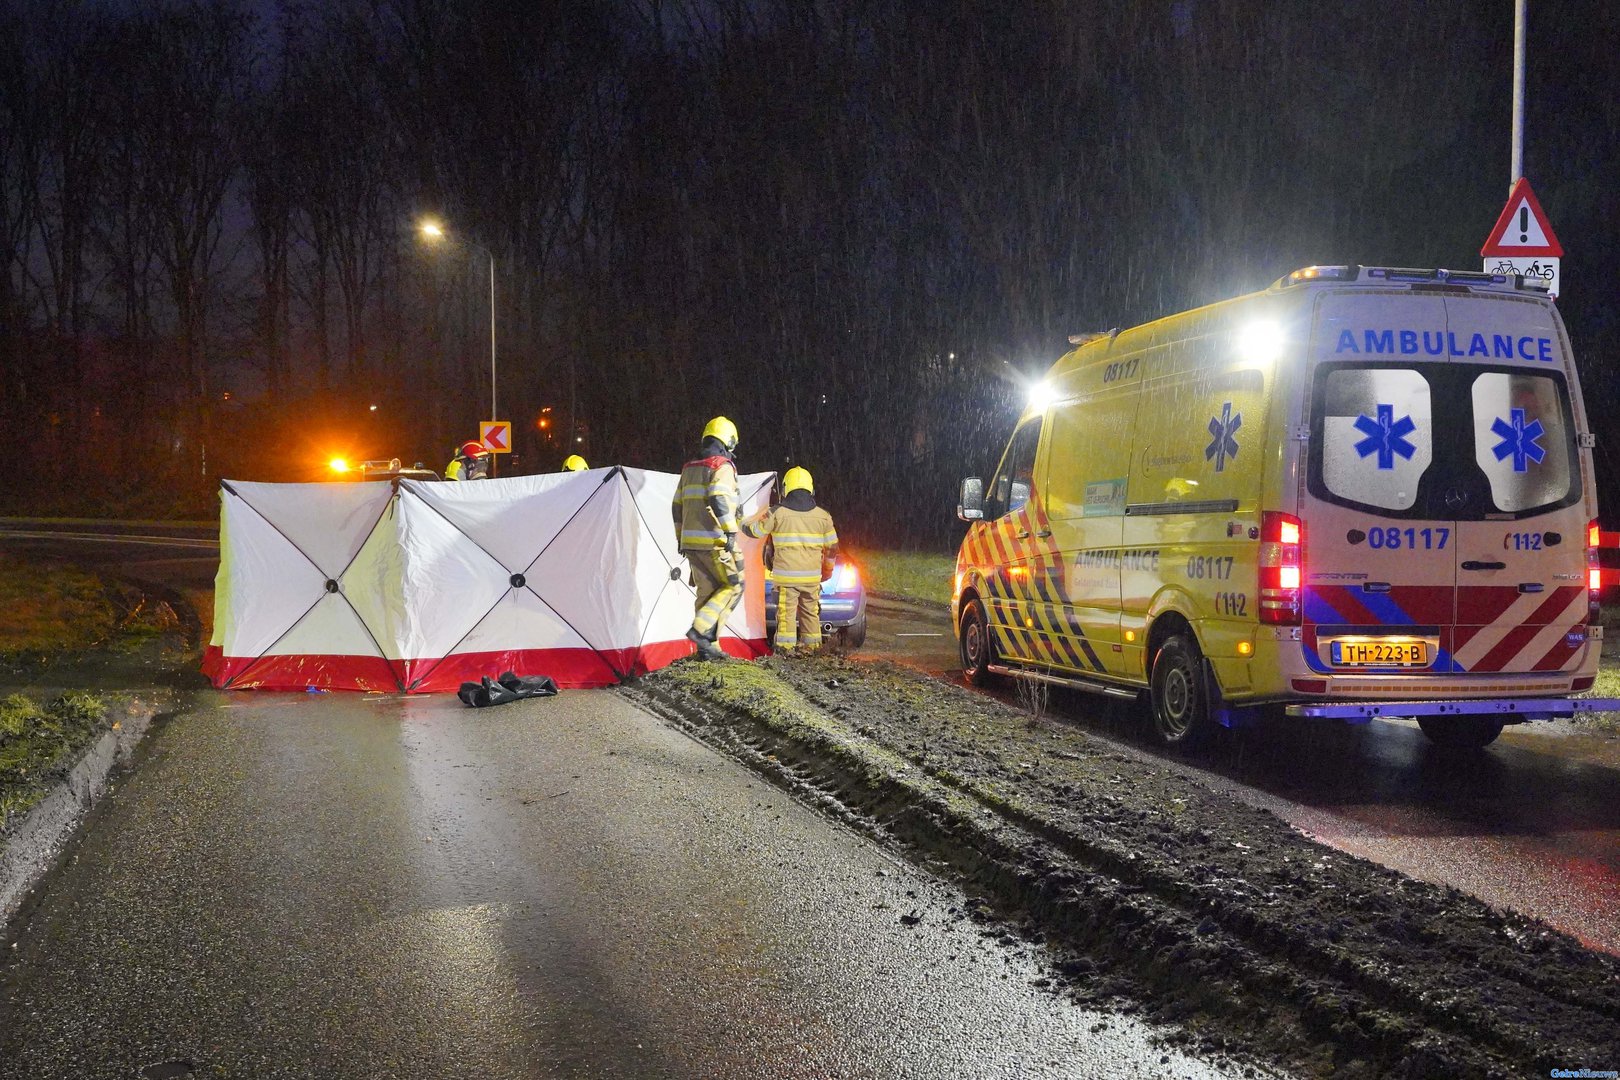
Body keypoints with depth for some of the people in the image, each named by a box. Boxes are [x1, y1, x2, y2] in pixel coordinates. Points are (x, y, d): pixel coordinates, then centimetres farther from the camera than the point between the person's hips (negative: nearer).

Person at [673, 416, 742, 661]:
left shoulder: (689, 469, 17)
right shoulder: (723, 467, -7)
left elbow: (677, 507, 20)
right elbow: (720, 501, -22)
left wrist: (681, 538, 26)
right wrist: (731, 531, -21)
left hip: (691, 541, 8)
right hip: (715, 542, -8)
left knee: (706, 591, 11)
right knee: (733, 586, 1)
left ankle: (707, 646, 9)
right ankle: (701, 629, -11)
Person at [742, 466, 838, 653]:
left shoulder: (776, 514, -6)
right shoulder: (822, 516, 3)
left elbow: (752, 530, 5)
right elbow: (832, 547, 9)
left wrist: (746, 523, 29)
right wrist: (827, 570, 24)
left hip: (786, 576, -3)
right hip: (812, 576, 3)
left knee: (787, 611, 2)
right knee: (810, 610, 13)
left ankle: (786, 645, 1)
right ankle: (811, 643, 17)